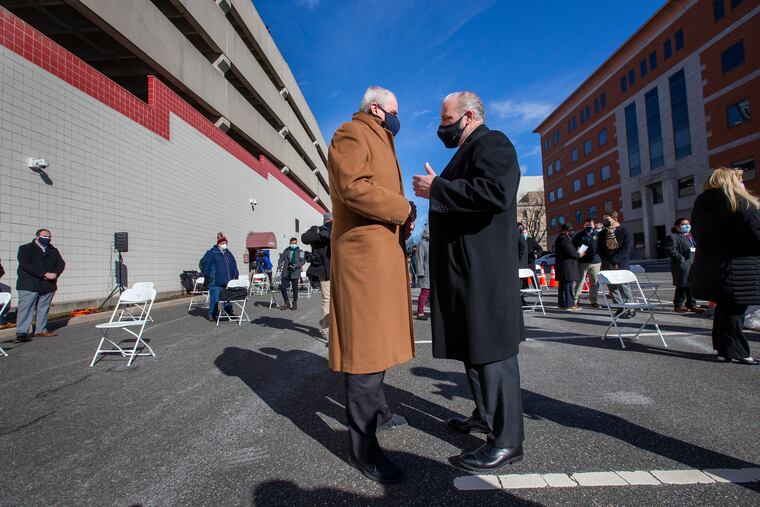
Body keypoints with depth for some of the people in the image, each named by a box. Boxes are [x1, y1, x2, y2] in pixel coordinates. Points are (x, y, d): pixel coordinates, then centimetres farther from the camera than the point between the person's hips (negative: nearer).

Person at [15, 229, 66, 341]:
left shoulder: (53, 251, 17)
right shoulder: (25, 249, 2)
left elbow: (61, 264, 8)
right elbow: (25, 265, -12)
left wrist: (54, 275, -11)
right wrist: (45, 274, -19)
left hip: (48, 286, 5)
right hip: (29, 286, -5)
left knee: (44, 309, 9)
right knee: (26, 309, -5)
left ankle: (41, 330, 17)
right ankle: (21, 333, -2)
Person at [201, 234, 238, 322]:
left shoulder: (229, 253, 17)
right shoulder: (212, 252, -2)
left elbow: (234, 265, 24)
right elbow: (203, 263, -5)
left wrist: (235, 275, 16)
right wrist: (207, 275, -8)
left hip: (228, 281, 6)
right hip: (216, 281, -6)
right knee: (215, 298, -3)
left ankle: (229, 312, 21)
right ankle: (212, 315, 7)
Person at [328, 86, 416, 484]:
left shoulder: (378, 142, 29)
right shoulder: (352, 134, -4)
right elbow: (354, 187, -21)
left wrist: (401, 220, 10)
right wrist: (404, 209, -11)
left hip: (383, 253, 11)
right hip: (363, 254, -11)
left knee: (378, 337, 18)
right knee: (364, 345, -8)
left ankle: (377, 411, 35)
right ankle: (362, 446, 2)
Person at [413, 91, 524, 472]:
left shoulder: (492, 143, -6)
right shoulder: (467, 151, 25)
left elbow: (496, 193, -25)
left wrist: (437, 189, -18)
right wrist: (435, 189, 14)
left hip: (483, 271, -11)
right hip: (465, 269, 11)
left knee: (490, 350, -6)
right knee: (472, 347, 18)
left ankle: (506, 441, 6)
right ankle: (484, 415, 33)